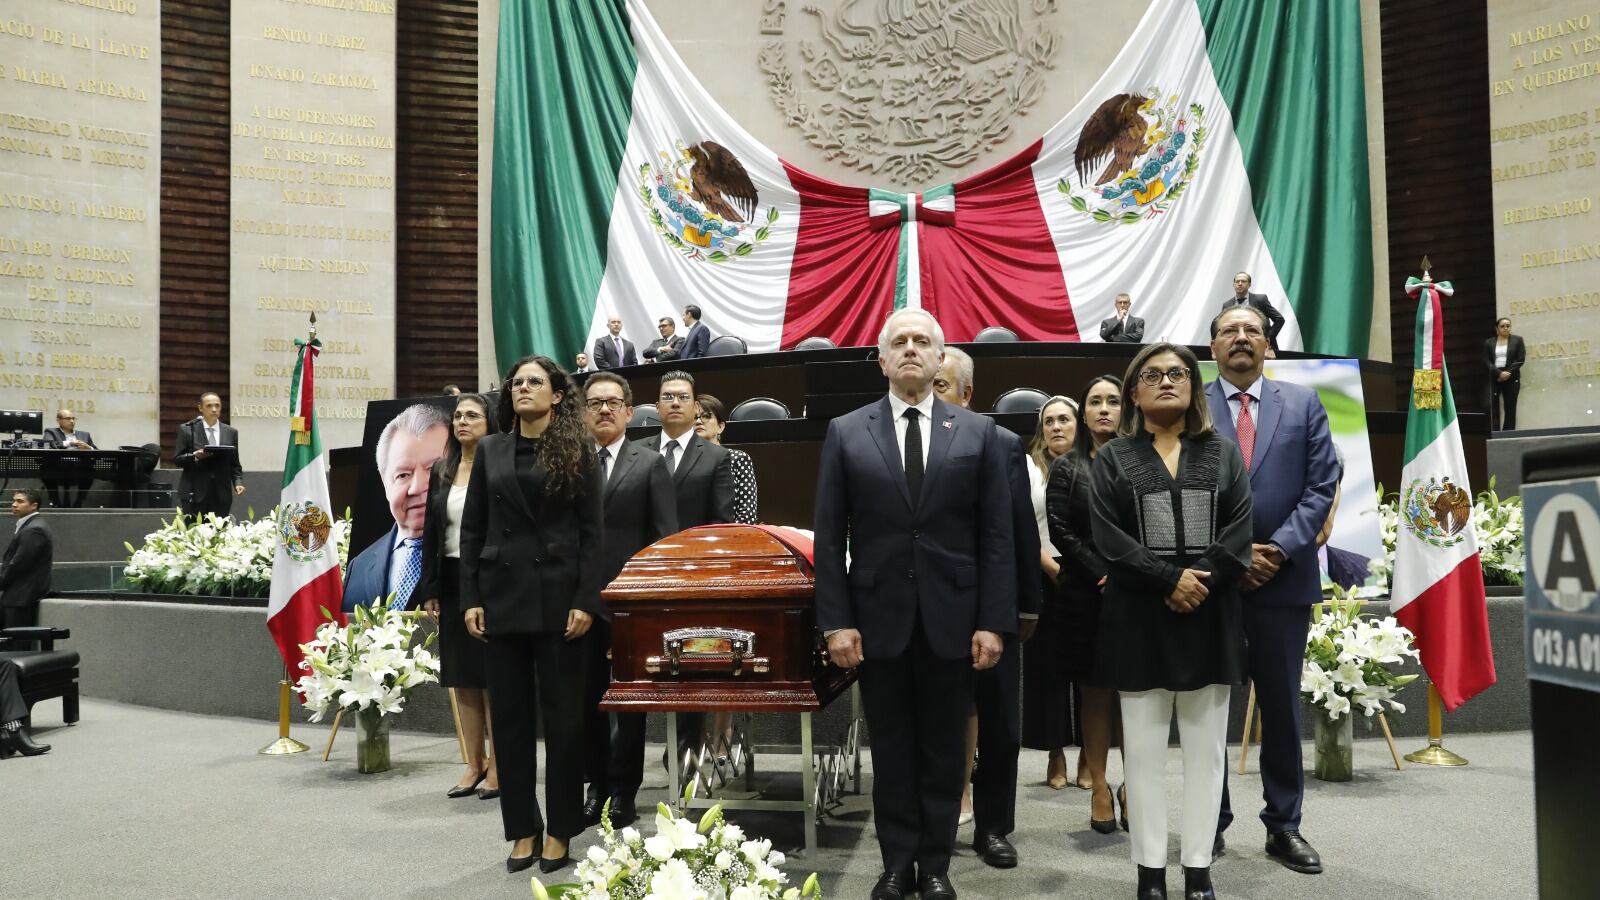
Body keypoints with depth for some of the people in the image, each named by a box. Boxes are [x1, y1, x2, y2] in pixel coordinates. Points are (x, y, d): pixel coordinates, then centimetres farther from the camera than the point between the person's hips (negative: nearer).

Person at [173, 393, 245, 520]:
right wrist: (194, 457, -16)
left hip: (222, 495, 2)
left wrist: (238, 482, -3)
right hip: (195, 494, -2)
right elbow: (177, 459, 3)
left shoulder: (231, 432, 11)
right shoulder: (187, 429, 4)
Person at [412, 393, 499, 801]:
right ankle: (474, 764, 19)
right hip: (452, 581, 6)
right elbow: (430, 533, 12)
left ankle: (497, 765, 7)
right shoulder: (440, 472, 11)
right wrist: (429, 590, 7)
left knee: (493, 676, -2)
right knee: (462, 678, 10)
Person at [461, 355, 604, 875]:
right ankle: (523, 830, 17)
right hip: (502, 596, 3)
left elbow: (592, 531, -3)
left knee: (562, 715, 3)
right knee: (509, 715, 7)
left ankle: (559, 832, 13)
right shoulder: (490, 451, 10)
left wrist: (586, 600, -11)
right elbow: (471, 530, 8)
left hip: (557, 596, -3)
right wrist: (470, 598, -1)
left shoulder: (578, 451, 1)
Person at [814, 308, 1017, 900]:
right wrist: (836, 621, -6)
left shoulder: (978, 433, 4)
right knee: (891, 750, 9)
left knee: (943, 750, 9)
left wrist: (994, 622, -6)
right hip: (879, 618, 0)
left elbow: (996, 536, 1)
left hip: (951, 618, 0)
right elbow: (829, 537, 1)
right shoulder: (846, 434, 3)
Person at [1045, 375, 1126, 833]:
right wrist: (1102, 572, -12)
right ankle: (1099, 788, 10)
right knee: (1095, 693, 4)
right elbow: (1059, 530, -1)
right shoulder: (1066, 468, 8)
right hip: (1085, 595, 0)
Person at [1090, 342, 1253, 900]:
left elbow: (1240, 529, 0)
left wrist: (1201, 583, -14)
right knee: (1143, 748, 2)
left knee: (1206, 747, 5)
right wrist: (1169, 579, -15)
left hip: (1210, 617, 2)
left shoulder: (1224, 454, 11)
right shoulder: (1112, 459, 6)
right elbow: (1107, 535, -6)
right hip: (1139, 618, -1)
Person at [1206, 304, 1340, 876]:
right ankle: (1211, 821, 19)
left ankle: (1284, 825, 19)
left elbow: (1321, 487, 1)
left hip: (1284, 579, 1)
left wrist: (1279, 549, -11)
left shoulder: (1303, 404, 7)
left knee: (1282, 707, 8)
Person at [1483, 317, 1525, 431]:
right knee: (1492, 407, -11)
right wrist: (1499, 373, -13)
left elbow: (1521, 359, 0)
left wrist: (1508, 373, -11)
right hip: (1494, 378, 0)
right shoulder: (1489, 343, 11)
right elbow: (1486, 362, 2)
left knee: (1510, 409, -1)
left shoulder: (1517, 340, 9)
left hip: (1511, 378, 0)